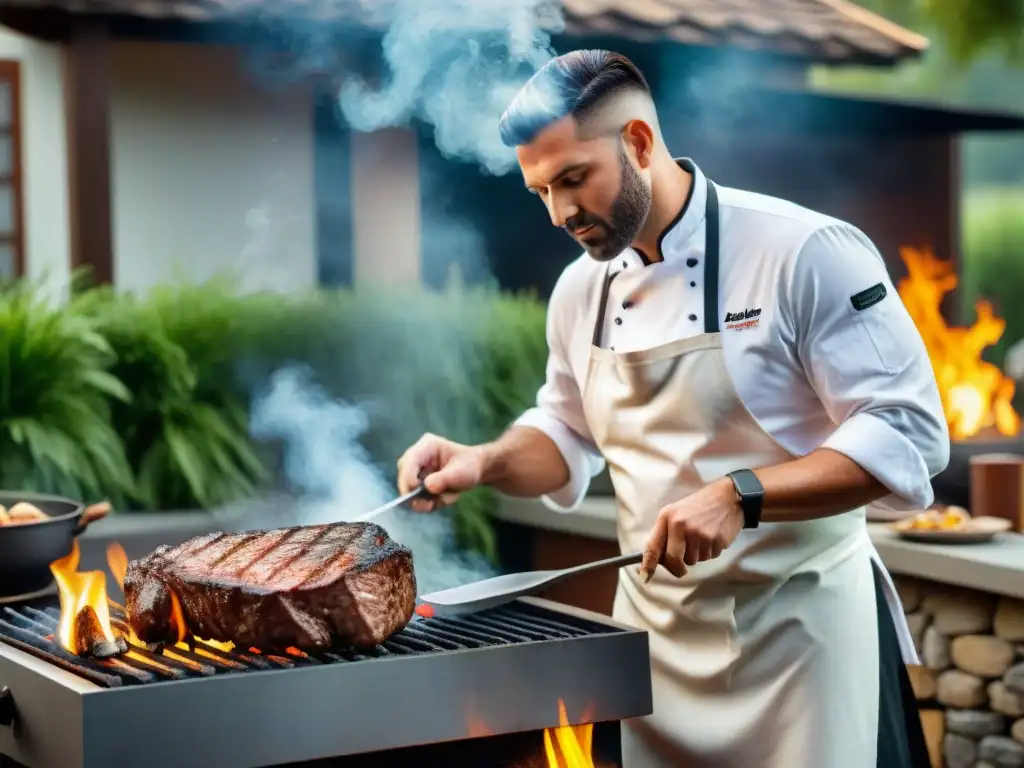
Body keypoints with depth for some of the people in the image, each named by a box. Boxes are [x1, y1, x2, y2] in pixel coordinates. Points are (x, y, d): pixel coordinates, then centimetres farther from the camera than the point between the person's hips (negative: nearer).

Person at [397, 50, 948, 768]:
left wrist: (739, 497, -28)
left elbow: (906, 435, -18)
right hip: (655, 625, 6)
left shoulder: (806, 252, -16)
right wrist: (483, 462, -1)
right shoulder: (581, 289, 4)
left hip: (796, 624, -5)